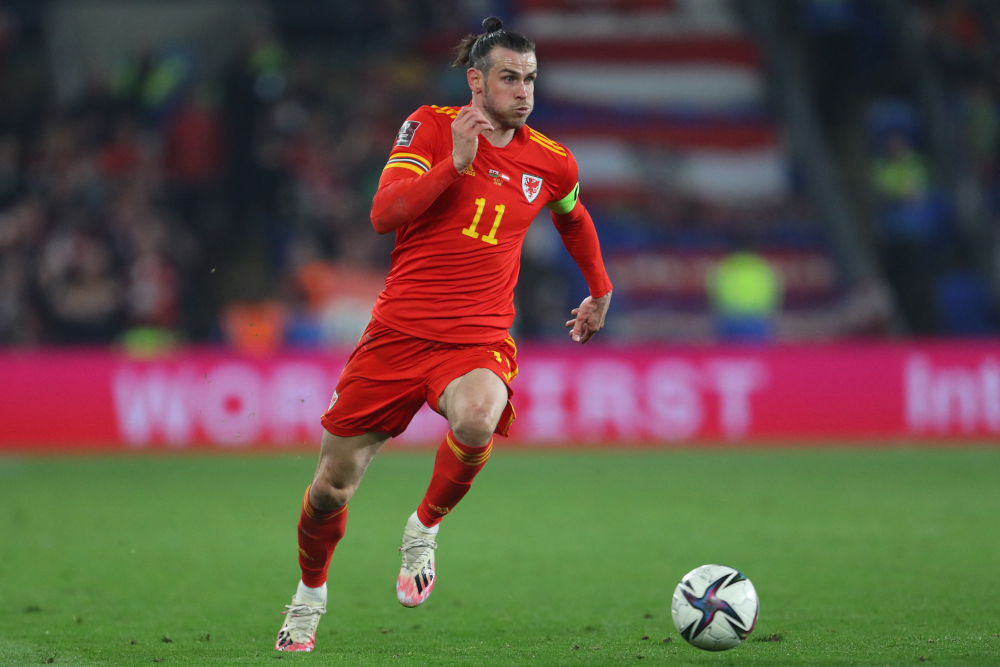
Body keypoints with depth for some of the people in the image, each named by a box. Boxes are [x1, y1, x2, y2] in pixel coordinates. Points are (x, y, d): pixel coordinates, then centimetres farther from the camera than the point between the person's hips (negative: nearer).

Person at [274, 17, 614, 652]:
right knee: (333, 487, 5)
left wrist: (600, 290, 38)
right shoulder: (431, 126, -2)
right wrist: (454, 164, -24)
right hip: (398, 331, -1)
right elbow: (385, 213, -14)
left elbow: (575, 219, 29)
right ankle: (311, 590, 36)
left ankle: (425, 528, -8)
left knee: (478, 419, -36)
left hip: (479, 342, 1)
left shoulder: (550, 162, 6)